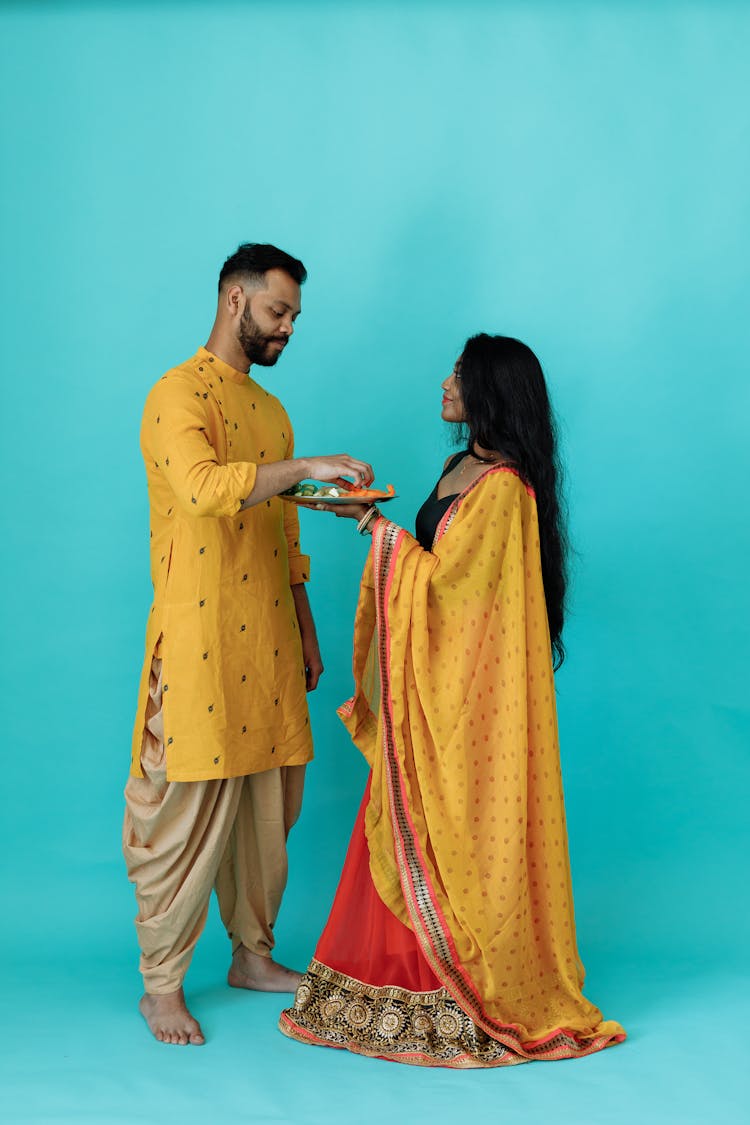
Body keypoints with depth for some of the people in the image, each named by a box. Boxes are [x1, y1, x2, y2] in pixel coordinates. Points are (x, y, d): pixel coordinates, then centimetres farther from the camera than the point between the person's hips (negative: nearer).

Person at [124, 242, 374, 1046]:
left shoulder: (270, 410, 18)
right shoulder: (178, 395, -8)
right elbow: (204, 487, -28)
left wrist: (306, 629, 19)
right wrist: (308, 466, -29)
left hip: (268, 641, 8)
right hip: (199, 640, -8)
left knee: (269, 802, 12)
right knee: (189, 808, -3)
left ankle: (253, 955, 27)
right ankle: (161, 984, 10)